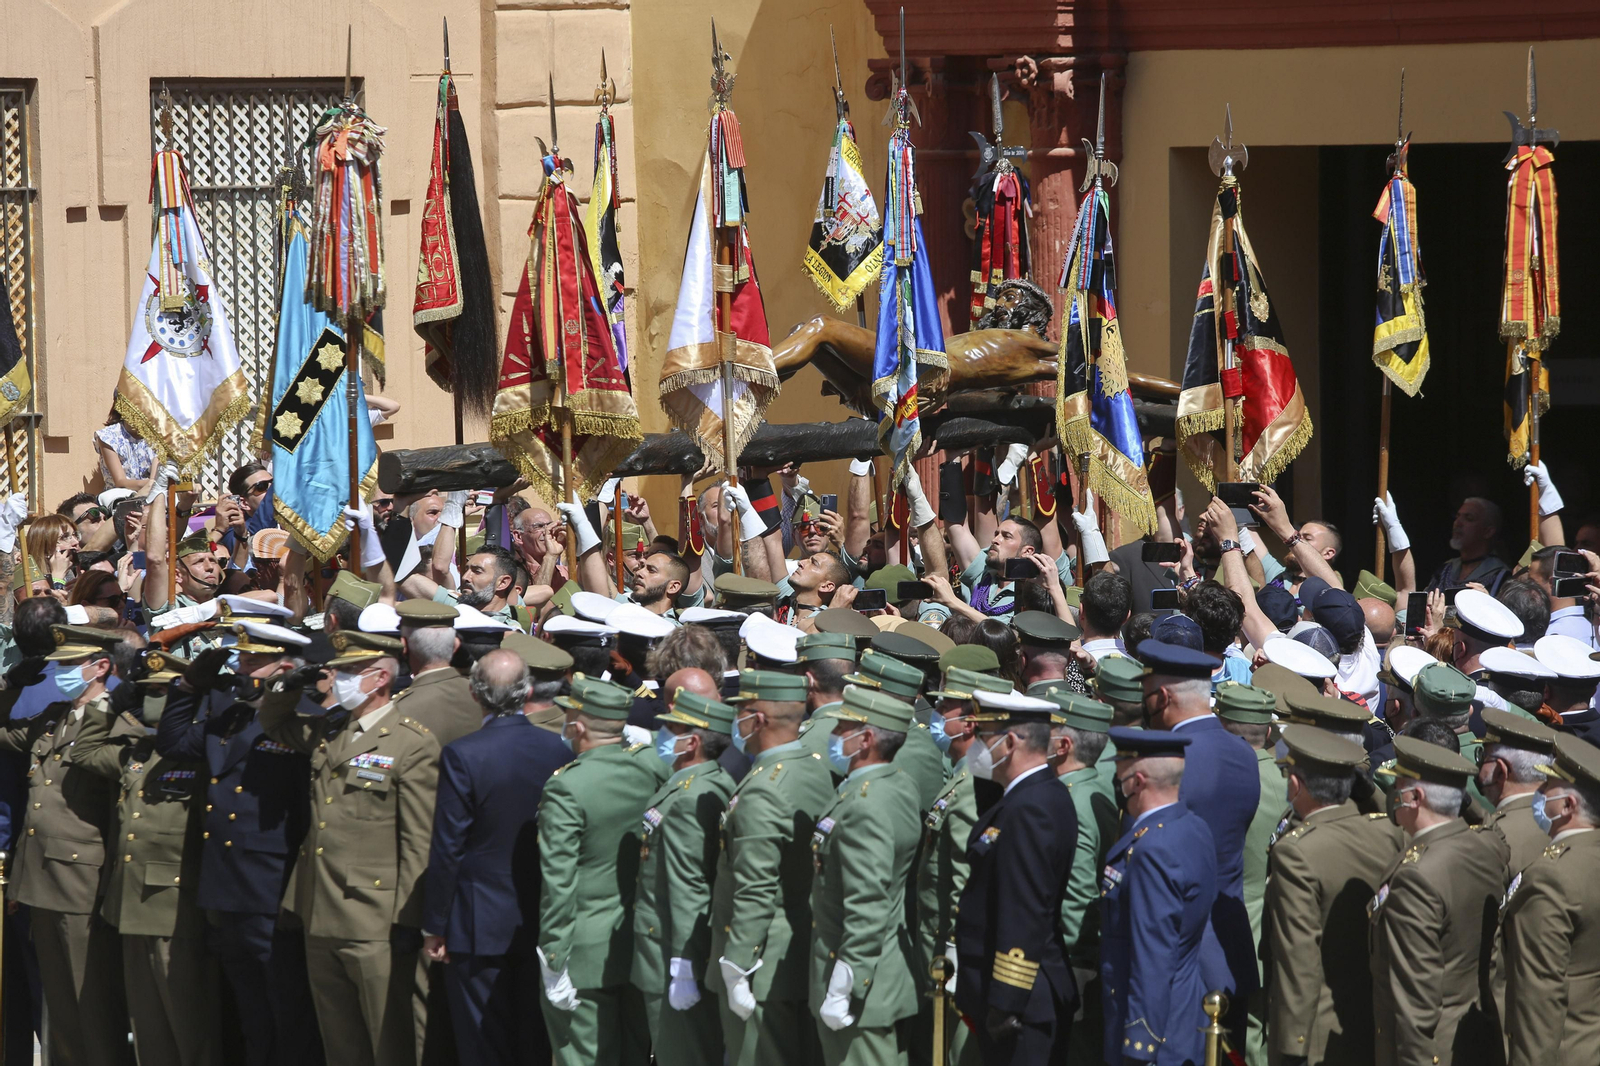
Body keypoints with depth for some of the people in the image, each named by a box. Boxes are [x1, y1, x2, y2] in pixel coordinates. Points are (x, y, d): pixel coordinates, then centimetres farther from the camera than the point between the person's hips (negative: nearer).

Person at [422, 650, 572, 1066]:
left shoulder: (463, 756, -16)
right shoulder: (557, 751, -3)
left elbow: (447, 848, -13)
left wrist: (434, 926, -4)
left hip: (480, 925, -4)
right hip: (542, 922, 4)